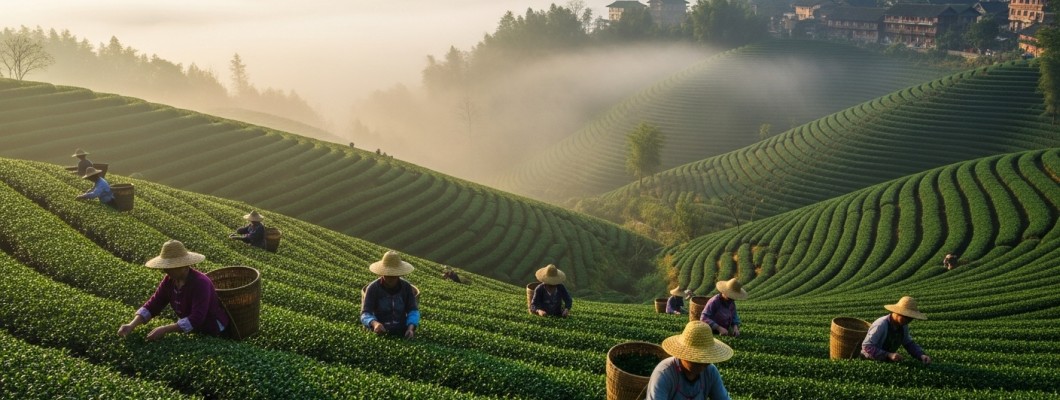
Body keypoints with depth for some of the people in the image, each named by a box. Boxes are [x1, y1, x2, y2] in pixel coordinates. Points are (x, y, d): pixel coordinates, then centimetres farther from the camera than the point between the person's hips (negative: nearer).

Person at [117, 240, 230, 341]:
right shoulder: (169, 280, -6)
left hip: (212, 333, -7)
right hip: (192, 330, 7)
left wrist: (165, 329, -37)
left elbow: (196, 319, -35)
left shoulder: (200, 283, -28)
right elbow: (152, 305, -3)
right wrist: (132, 325, -18)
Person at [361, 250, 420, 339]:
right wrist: (375, 323, -33)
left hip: (402, 333, 1)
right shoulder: (373, 288, -5)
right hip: (381, 333, -1)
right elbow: (365, 313, -10)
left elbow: (413, 311, -1)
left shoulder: (406, 287, 1)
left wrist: (411, 328, -21)